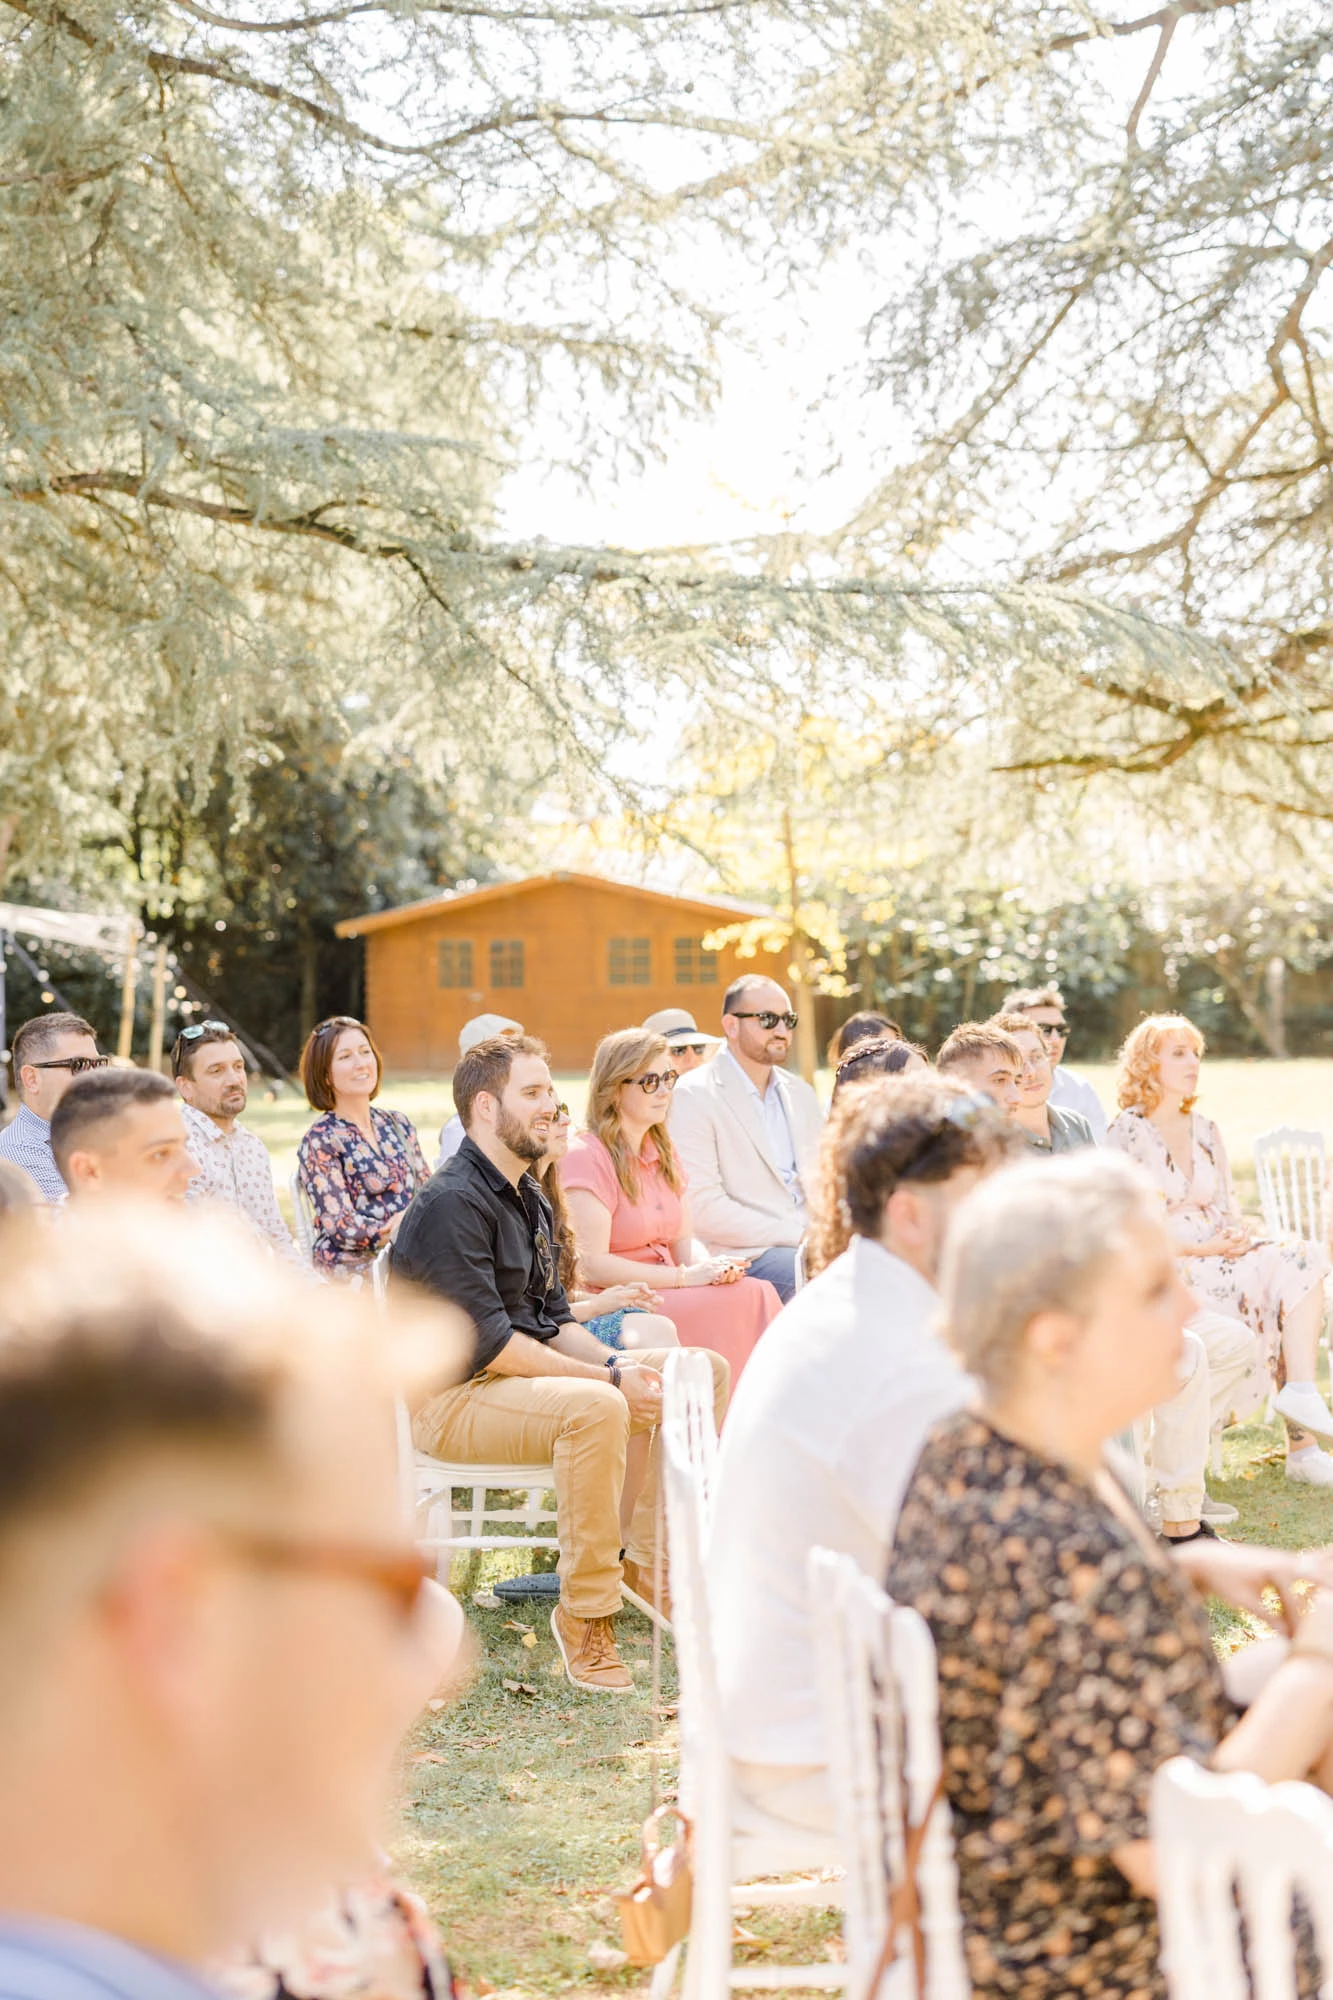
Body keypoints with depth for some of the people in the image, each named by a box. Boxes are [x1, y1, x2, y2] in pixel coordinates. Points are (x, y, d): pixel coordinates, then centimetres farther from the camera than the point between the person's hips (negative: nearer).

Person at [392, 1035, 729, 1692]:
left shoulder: (529, 1199, 15)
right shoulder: (452, 1203, -16)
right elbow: (487, 1344, -22)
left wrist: (618, 1362, -5)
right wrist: (610, 1378, -20)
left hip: (531, 1374, 10)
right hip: (451, 1397, -10)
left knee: (704, 1373, 0)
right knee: (594, 1407, -38)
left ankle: (646, 1560, 6)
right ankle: (585, 1616, -24)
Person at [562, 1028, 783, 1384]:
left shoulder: (663, 1152, 18)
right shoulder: (587, 1157, -8)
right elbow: (592, 1265, -16)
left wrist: (713, 1267, -6)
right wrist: (684, 1276, -16)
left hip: (667, 1292, 8)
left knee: (760, 1293, -20)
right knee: (745, 1300, -25)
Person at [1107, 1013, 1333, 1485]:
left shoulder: (1204, 1131, 18)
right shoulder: (1127, 1133, -4)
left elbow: (1229, 1209, 18)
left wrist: (1236, 1238, -6)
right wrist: (1196, 1249, -16)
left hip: (1220, 1258, 7)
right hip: (1162, 1273, -7)